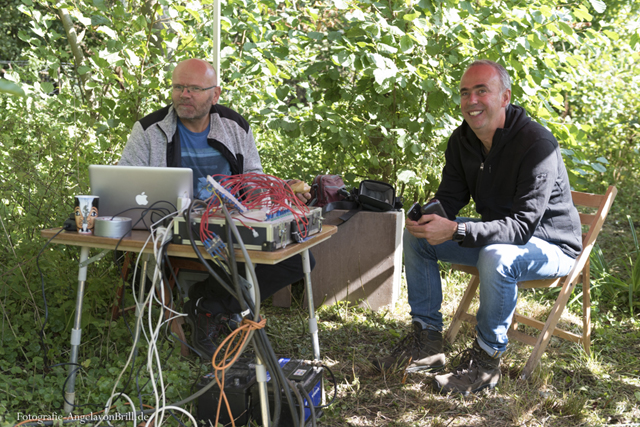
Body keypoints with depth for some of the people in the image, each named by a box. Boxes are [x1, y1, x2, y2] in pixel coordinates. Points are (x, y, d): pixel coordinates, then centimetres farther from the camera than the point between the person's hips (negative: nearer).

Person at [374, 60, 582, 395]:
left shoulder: (537, 144, -27)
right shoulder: (462, 140, -3)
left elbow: (523, 225, -33)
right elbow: (449, 199, 1)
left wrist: (454, 230, -43)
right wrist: (428, 219, -25)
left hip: (550, 246, -7)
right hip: (495, 235, 8)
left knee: (496, 258, -38)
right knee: (415, 237, -2)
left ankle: (486, 360, -17)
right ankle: (426, 342, 2)